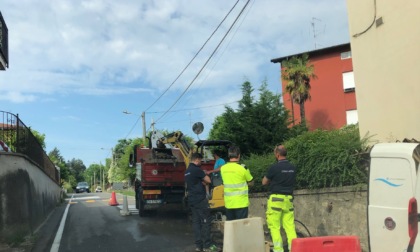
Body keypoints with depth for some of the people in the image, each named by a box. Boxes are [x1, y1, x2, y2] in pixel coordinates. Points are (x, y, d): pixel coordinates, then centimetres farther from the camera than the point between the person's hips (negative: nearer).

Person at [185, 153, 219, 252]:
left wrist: (201, 181, 7)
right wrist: (203, 180, 9)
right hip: (200, 200, -9)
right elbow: (208, 180, -10)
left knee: (196, 222, 9)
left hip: (192, 200, 9)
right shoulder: (197, 169, -13)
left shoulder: (187, 171, 16)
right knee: (205, 222, -4)